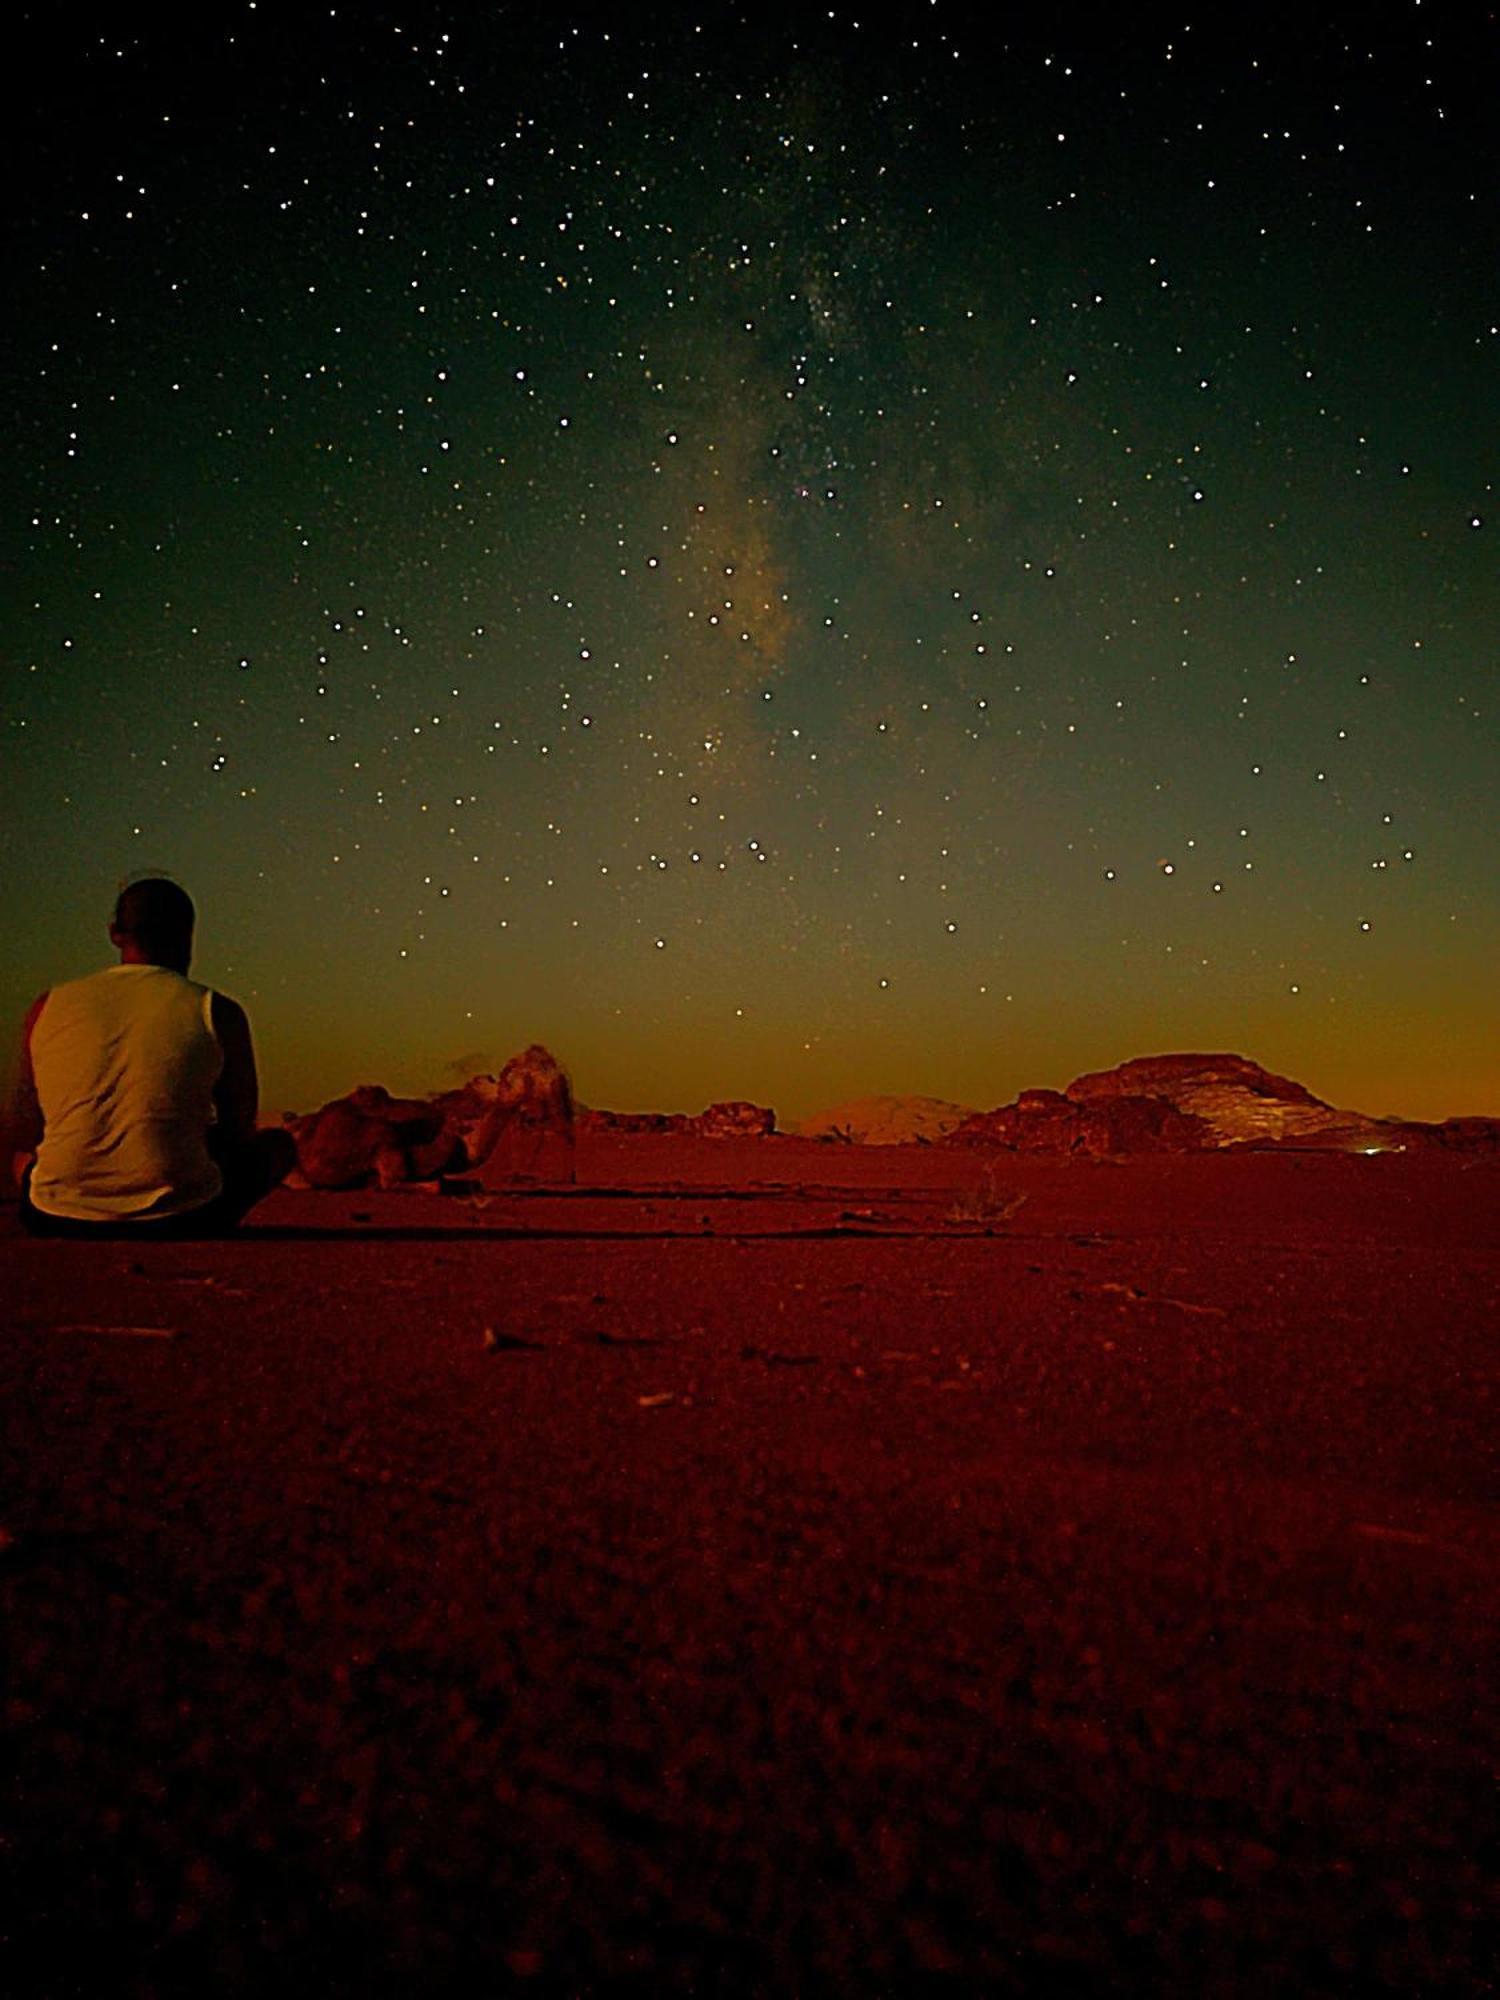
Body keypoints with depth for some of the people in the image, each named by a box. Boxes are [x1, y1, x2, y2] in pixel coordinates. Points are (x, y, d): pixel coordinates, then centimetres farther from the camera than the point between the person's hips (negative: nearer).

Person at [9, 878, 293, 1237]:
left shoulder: (48, 1008, 5)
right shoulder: (217, 1012, -3)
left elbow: (24, 1136, 14)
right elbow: (240, 1136, 6)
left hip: (57, 1223, 3)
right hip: (176, 1224, -3)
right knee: (278, 1144, 24)